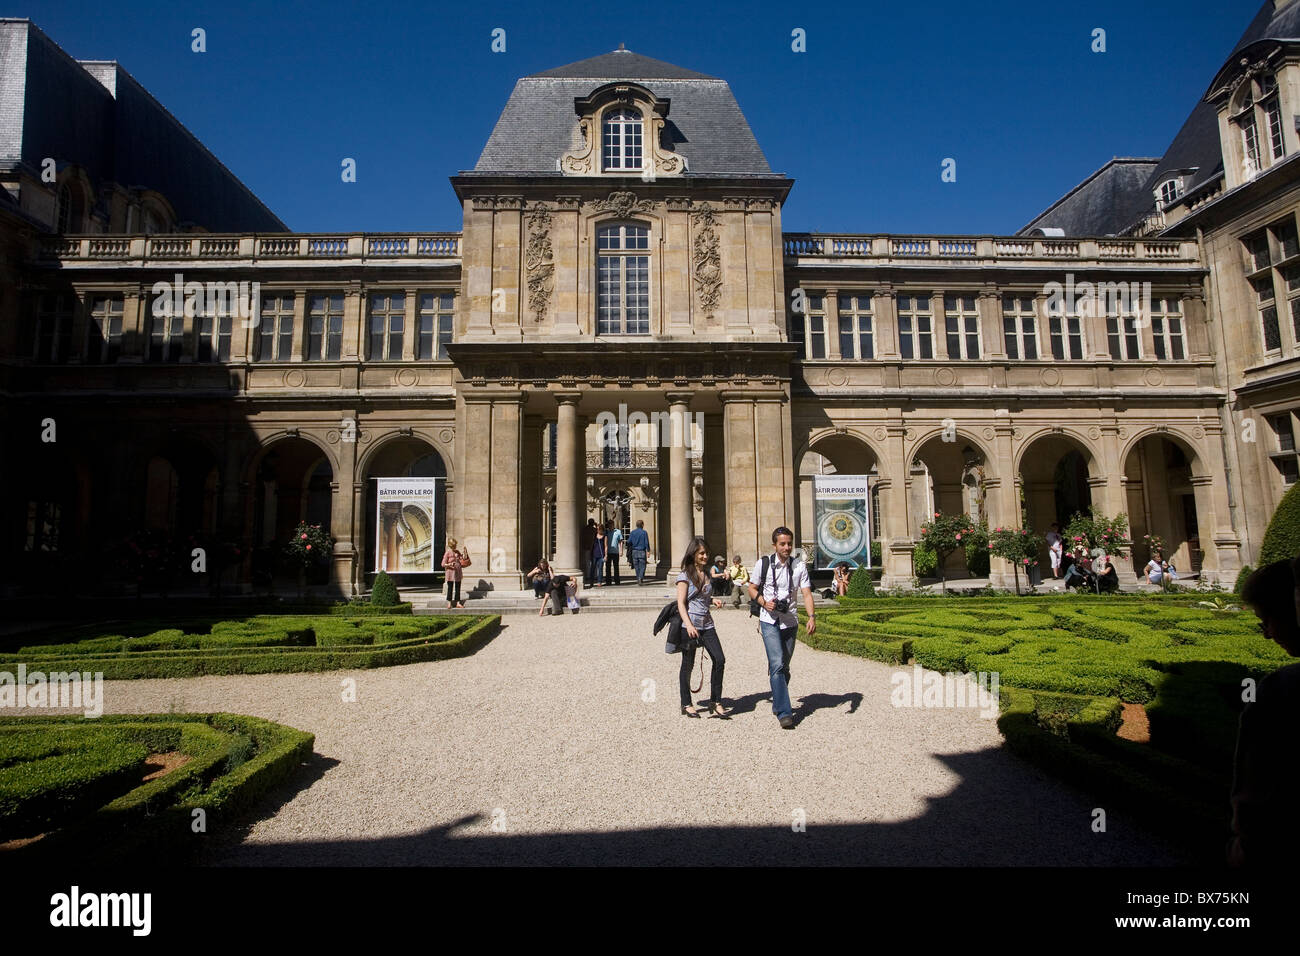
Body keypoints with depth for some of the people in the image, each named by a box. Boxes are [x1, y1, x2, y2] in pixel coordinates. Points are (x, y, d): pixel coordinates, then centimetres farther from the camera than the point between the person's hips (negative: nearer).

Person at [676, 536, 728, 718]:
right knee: (688, 665, 5)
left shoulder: (706, 574, 13)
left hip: (707, 624, 6)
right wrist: (689, 625, -22)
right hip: (690, 624, -6)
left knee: (719, 659, -5)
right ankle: (686, 704, 19)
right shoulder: (685, 575, -6)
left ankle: (715, 702, 6)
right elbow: (681, 603, -12)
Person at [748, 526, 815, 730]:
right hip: (770, 621, -3)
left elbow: (806, 593, -6)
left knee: (784, 667, 13)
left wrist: (812, 616, -21)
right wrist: (764, 602, -12)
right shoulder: (763, 564, -4)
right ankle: (784, 713, -13)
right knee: (777, 665, -15)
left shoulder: (799, 566, -1)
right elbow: (752, 588, 6)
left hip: (790, 622, 3)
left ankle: (778, 704, 34)